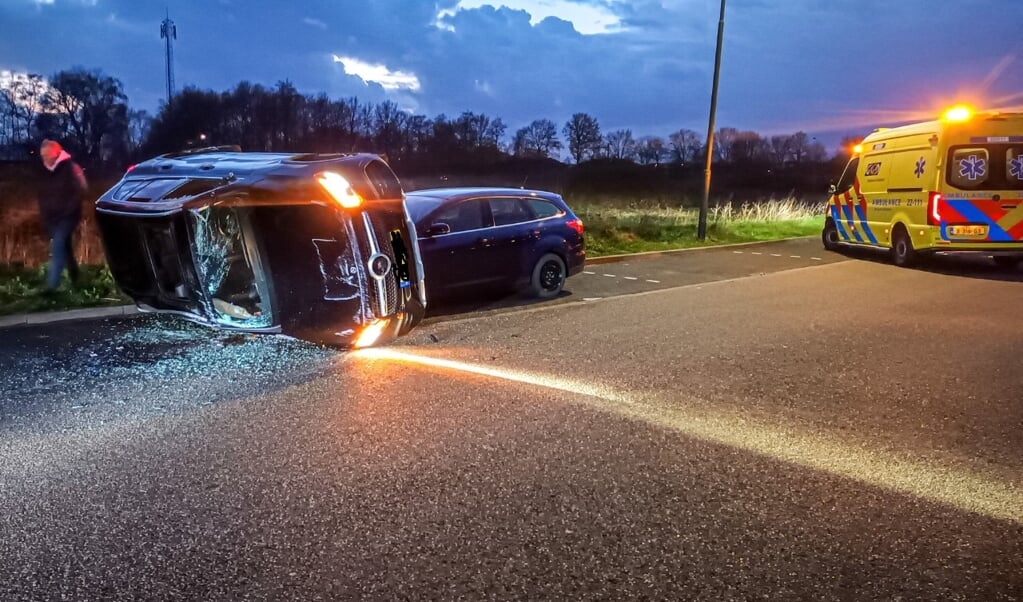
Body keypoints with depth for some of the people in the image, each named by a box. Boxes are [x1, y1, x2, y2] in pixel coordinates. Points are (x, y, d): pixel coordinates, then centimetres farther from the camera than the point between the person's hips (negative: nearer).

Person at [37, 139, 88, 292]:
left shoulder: (70, 168, -10)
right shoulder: (46, 172, 10)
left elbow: (79, 192, -13)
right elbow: (43, 196, 19)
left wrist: (67, 211, -18)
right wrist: (44, 215, 8)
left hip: (67, 216, -7)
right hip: (51, 218, 7)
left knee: (57, 247, -17)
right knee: (64, 247, 15)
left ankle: (52, 284, -21)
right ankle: (74, 278, 30)